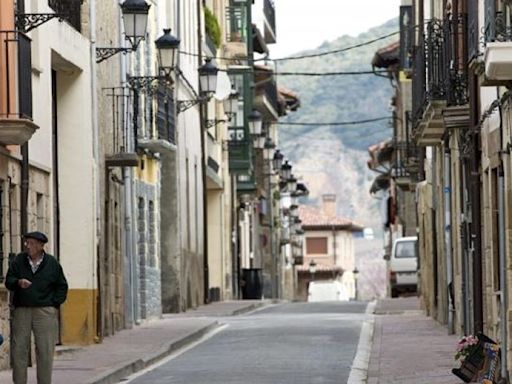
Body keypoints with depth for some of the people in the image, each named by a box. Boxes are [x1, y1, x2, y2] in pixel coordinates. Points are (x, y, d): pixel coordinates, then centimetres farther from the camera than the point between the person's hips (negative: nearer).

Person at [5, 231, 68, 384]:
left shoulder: (52, 263, 5)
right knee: (19, 349, 0)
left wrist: (54, 304, 1)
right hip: (21, 310, 1)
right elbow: (8, 281, 3)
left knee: (45, 351, -2)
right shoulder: (19, 261, 6)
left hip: (45, 312, -1)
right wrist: (18, 282, -18)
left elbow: (62, 286, 11)